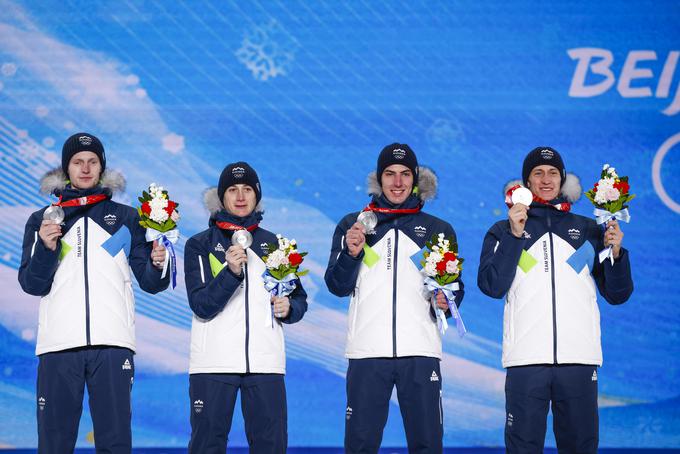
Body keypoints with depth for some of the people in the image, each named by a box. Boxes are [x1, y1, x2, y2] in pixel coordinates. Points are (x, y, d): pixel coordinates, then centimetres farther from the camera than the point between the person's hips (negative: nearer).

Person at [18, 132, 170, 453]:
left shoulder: (126, 218, 16)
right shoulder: (42, 221, 16)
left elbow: (149, 282, 11)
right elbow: (32, 285, 7)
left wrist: (157, 264, -12)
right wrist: (46, 249, -10)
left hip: (112, 343, 0)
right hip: (58, 343, 0)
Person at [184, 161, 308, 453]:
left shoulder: (274, 245, 15)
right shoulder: (200, 245, 6)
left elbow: (299, 298, 19)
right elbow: (201, 306, -6)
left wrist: (289, 308, -4)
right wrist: (231, 272, -20)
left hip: (266, 361, 2)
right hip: (214, 361, -2)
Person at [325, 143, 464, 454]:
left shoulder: (439, 230, 14)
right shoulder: (352, 225, 12)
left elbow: (455, 289, 15)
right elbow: (338, 287, 6)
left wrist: (447, 301, -8)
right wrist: (351, 254, -13)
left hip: (421, 351, 0)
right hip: (366, 351, 0)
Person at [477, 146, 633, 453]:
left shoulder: (588, 230, 15)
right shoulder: (504, 230, 12)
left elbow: (617, 295, 12)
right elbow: (492, 286, -3)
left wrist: (616, 254, -5)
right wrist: (514, 235, -10)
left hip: (580, 358, 1)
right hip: (525, 358, -1)